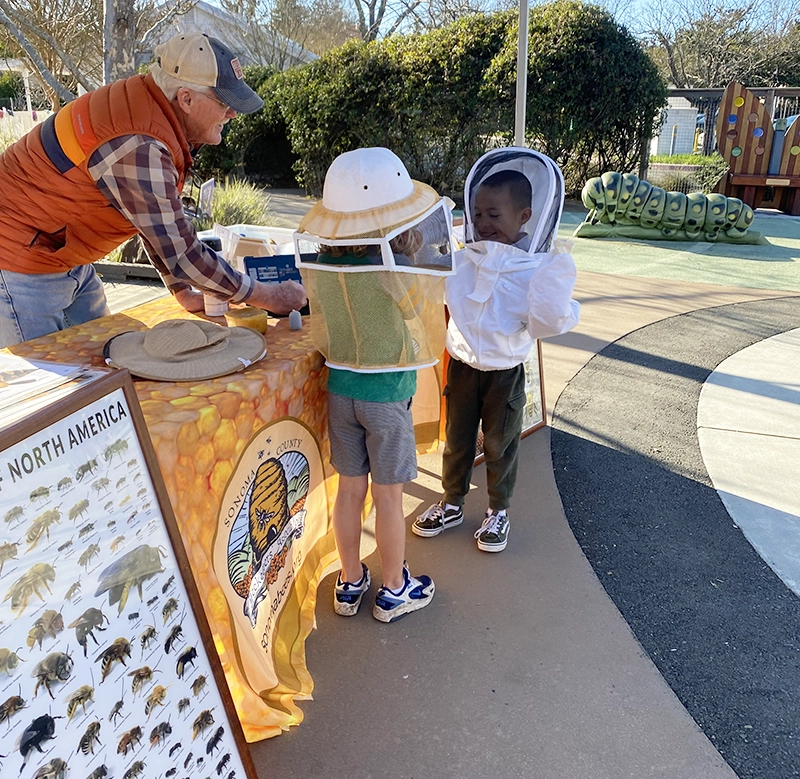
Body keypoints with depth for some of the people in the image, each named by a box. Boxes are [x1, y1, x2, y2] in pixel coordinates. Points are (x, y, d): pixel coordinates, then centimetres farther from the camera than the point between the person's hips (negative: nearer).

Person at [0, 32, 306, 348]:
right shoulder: (137, 147, -30)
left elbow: (166, 224, 7)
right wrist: (270, 297, -19)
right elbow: (181, 252, -27)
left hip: (68, 258, 9)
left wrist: (184, 293, 5)